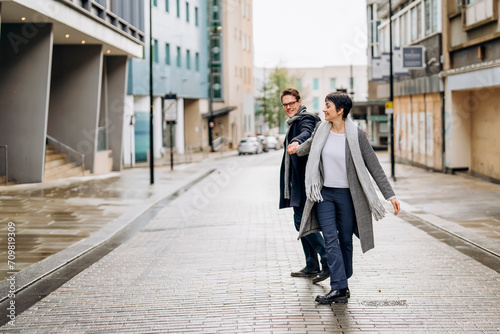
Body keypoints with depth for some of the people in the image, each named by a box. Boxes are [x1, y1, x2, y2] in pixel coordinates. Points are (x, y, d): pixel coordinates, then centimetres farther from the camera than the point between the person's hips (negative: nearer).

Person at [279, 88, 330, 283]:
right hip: (297, 181, 10)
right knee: (302, 221, 12)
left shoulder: (305, 119, -10)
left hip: (305, 180, -10)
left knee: (302, 220, -14)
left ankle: (329, 261, -11)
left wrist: (297, 141, -55)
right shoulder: (294, 122, 21)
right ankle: (312, 266, 20)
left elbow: (307, 132, -35)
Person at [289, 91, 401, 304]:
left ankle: (342, 284, 21)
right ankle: (339, 289, -12)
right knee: (330, 240, -8)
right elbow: (311, 143, 25)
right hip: (324, 193, 3)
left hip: (346, 194, -3)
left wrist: (390, 195, -10)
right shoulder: (322, 129, 0)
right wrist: (298, 150, 45)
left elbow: (373, 166, -8)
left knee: (345, 240, 5)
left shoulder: (356, 135, -10)